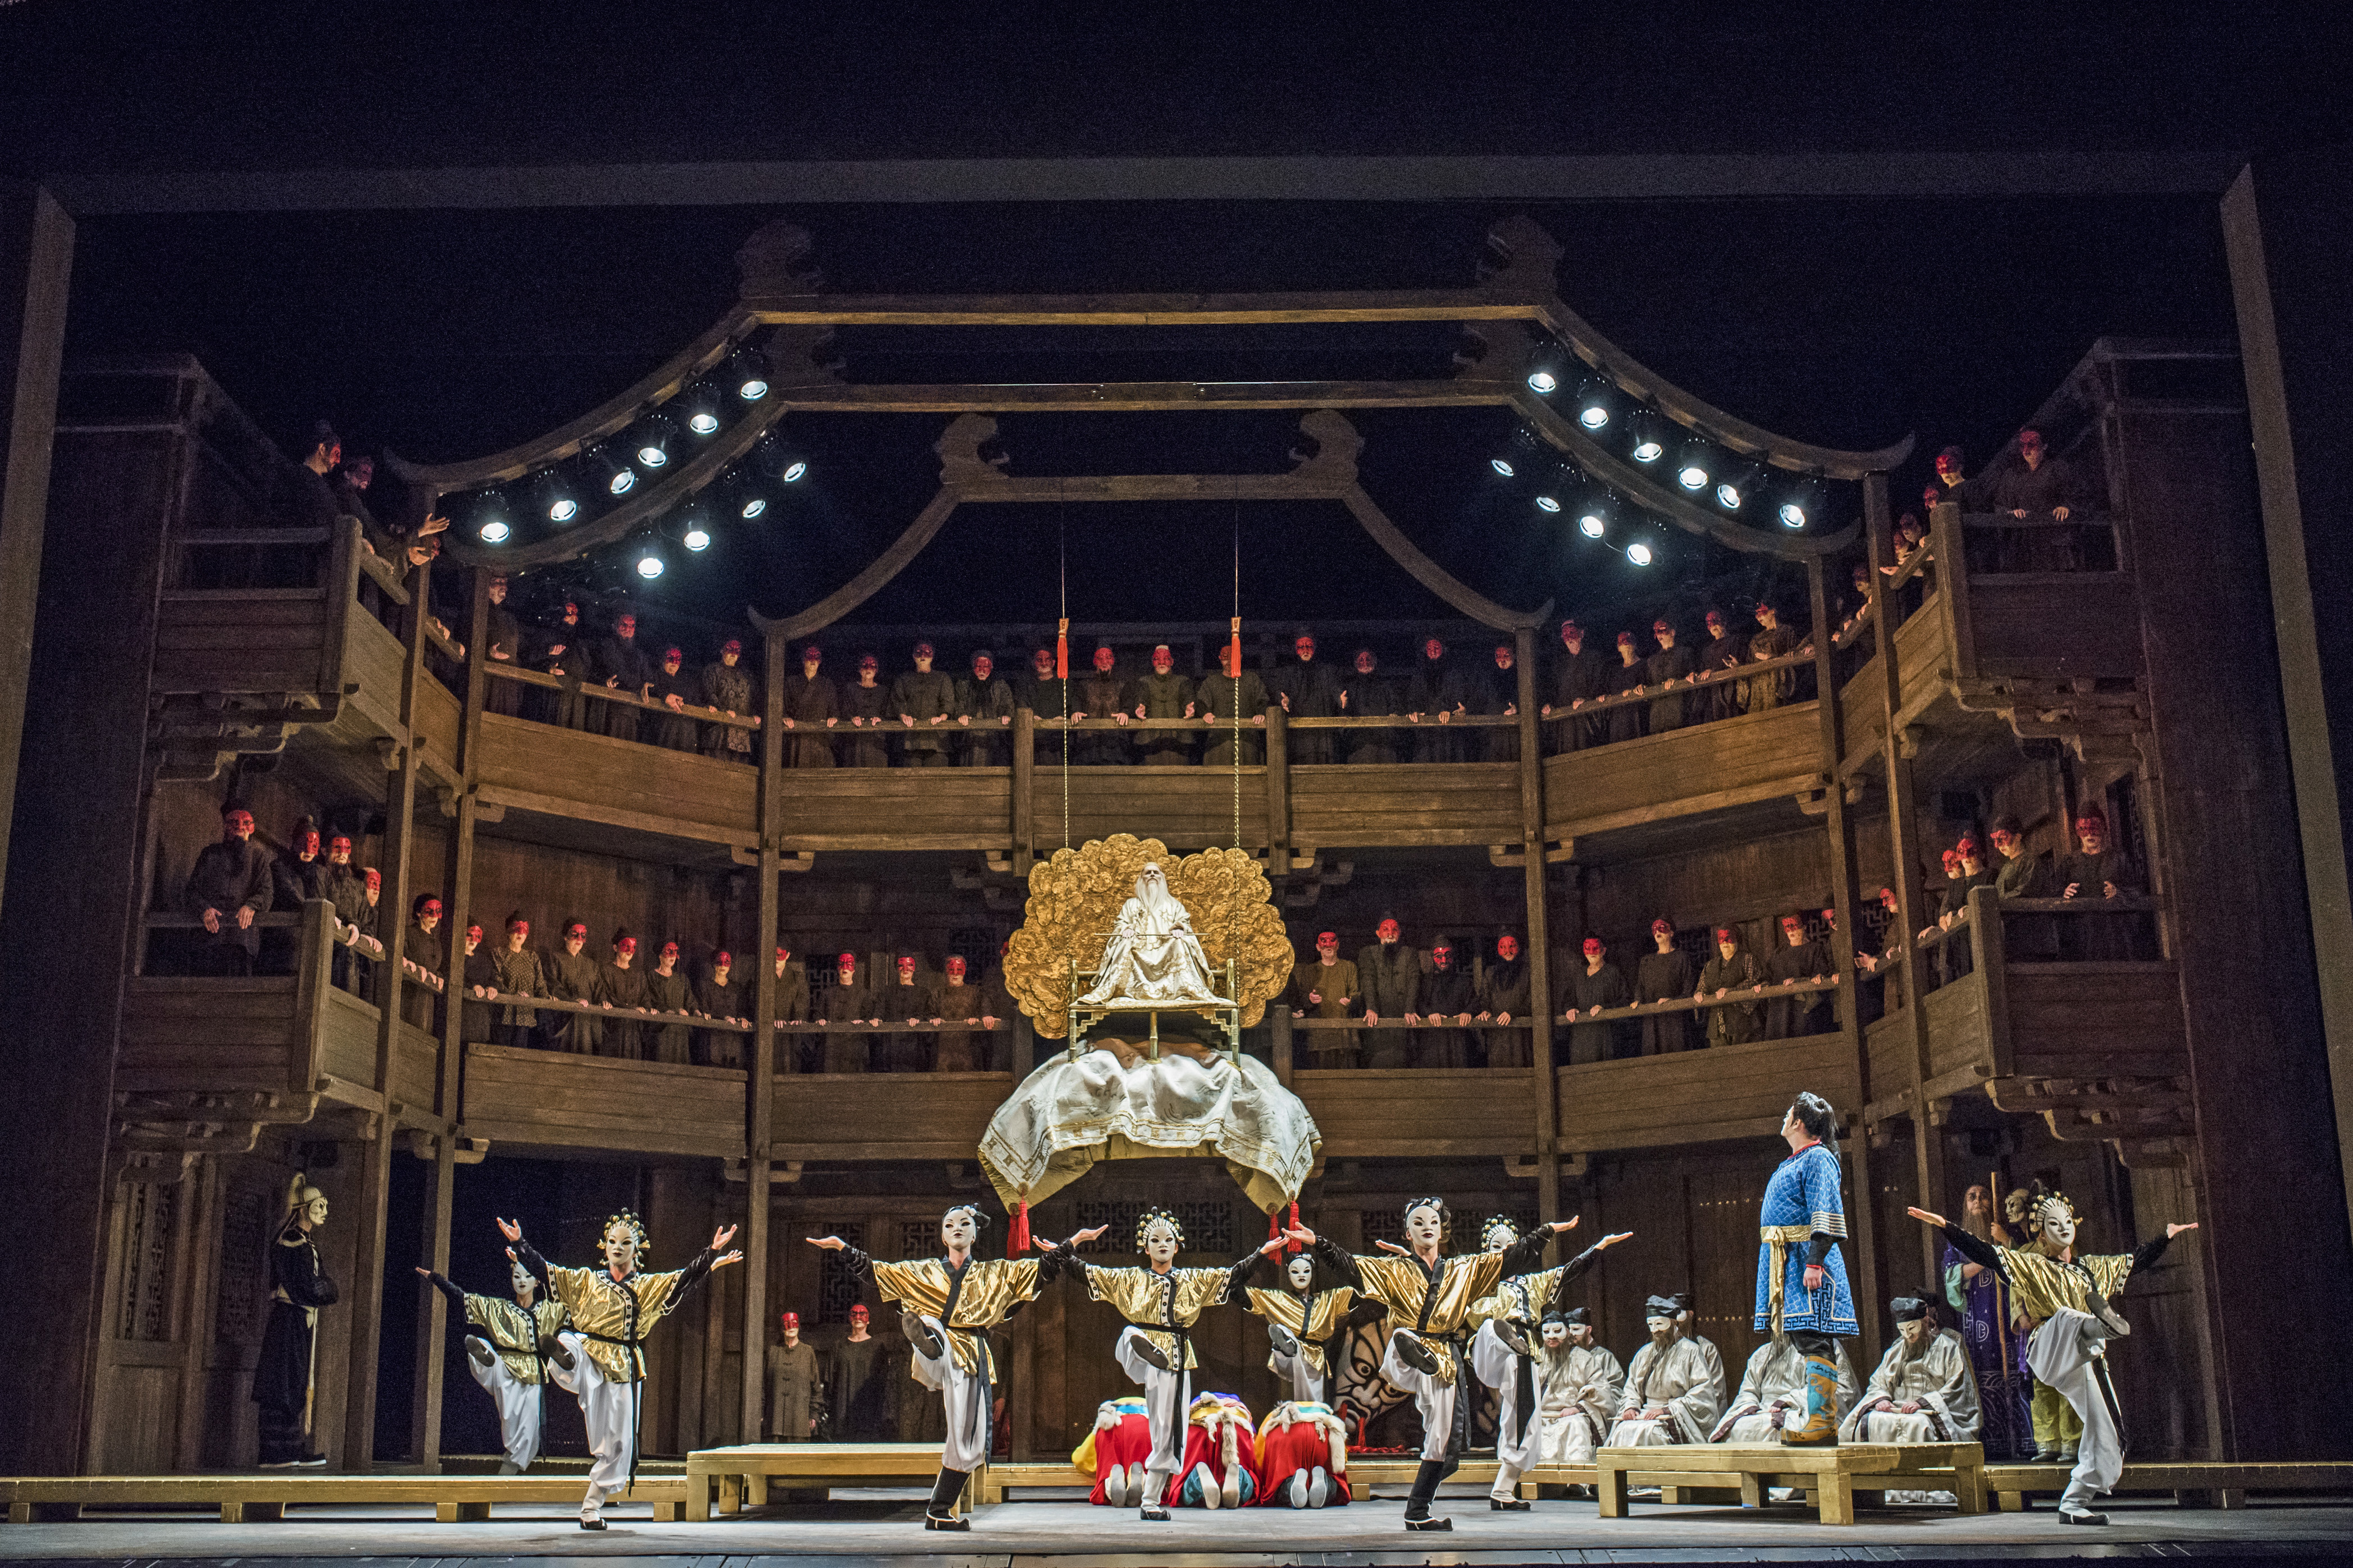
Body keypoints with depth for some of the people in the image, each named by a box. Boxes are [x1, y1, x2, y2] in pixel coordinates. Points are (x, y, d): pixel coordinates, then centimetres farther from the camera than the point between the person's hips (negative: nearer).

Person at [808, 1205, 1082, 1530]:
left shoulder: (996, 1273, 20)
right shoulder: (924, 1272, 19)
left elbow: (1043, 1270, 13)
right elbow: (875, 1272, 16)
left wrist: (1070, 1245, 0)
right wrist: (843, 1248, 6)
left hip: (973, 1358, 2)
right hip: (938, 1356, -2)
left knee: (969, 1444, 0)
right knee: (931, 1325, -37)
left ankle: (939, 1512, 12)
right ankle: (924, 1336, -74)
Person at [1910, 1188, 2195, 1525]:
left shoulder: (2092, 1268, 23)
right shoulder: (2032, 1267, 8)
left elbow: (2137, 1260, 36)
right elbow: (1983, 1253, -4)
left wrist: (2167, 1236, 40)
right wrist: (1945, 1226, -15)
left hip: (2087, 1364, 5)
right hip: (2051, 1355, -5)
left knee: (2108, 1442, 0)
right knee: (2065, 1317, -37)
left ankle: (2074, 1504, 12)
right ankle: (2102, 1324, -70)